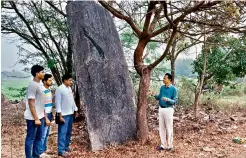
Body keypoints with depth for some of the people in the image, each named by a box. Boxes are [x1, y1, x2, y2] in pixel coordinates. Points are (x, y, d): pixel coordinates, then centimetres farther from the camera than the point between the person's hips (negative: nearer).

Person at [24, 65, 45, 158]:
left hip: (40, 117, 9)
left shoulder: (39, 85, 12)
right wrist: (36, 119, -20)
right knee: (30, 139, 2)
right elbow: (31, 103, -20)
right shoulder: (32, 85, -17)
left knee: (38, 138, 16)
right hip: (33, 118, -9)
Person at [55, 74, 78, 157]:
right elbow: (58, 103, -16)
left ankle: (66, 147, 27)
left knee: (68, 132, 15)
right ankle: (61, 150, 2)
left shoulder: (69, 88, 11)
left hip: (70, 114, 8)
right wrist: (60, 116, -18)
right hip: (64, 115, -8)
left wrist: (75, 110, 17)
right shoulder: (59, 89, -13)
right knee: (62, 132, -4)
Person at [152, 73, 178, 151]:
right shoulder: (162, 87, 8)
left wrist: (168, 99, -27)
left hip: (168, 109, -6)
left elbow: (175, 101, -10)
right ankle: (163, 145, 20)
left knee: (169, 128, 1)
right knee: (161, 128, 10)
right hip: (161, 109, 6)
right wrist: (154, 95, -4)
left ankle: (169, 145, 14)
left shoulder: (173, 89, -9)